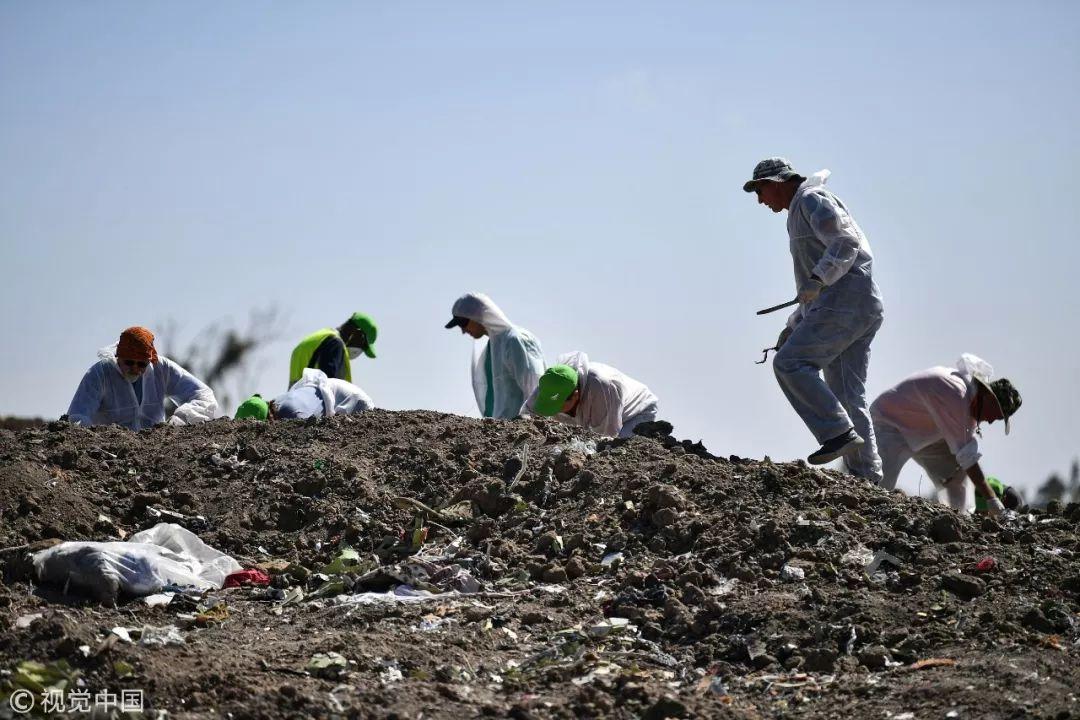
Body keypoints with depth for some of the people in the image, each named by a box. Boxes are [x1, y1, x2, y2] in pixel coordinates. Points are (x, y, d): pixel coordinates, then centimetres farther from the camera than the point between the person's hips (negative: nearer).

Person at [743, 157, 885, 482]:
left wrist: (818, 279, -30)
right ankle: (867, 475, 0)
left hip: (845, 299, -10)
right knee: (847, 396, 4)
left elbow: (847, 242, -17)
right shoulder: (801, 215, 31)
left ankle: (839, 432, -22)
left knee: (789, 363, -16)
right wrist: (793, 326, 28)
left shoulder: (812, 200, 1)